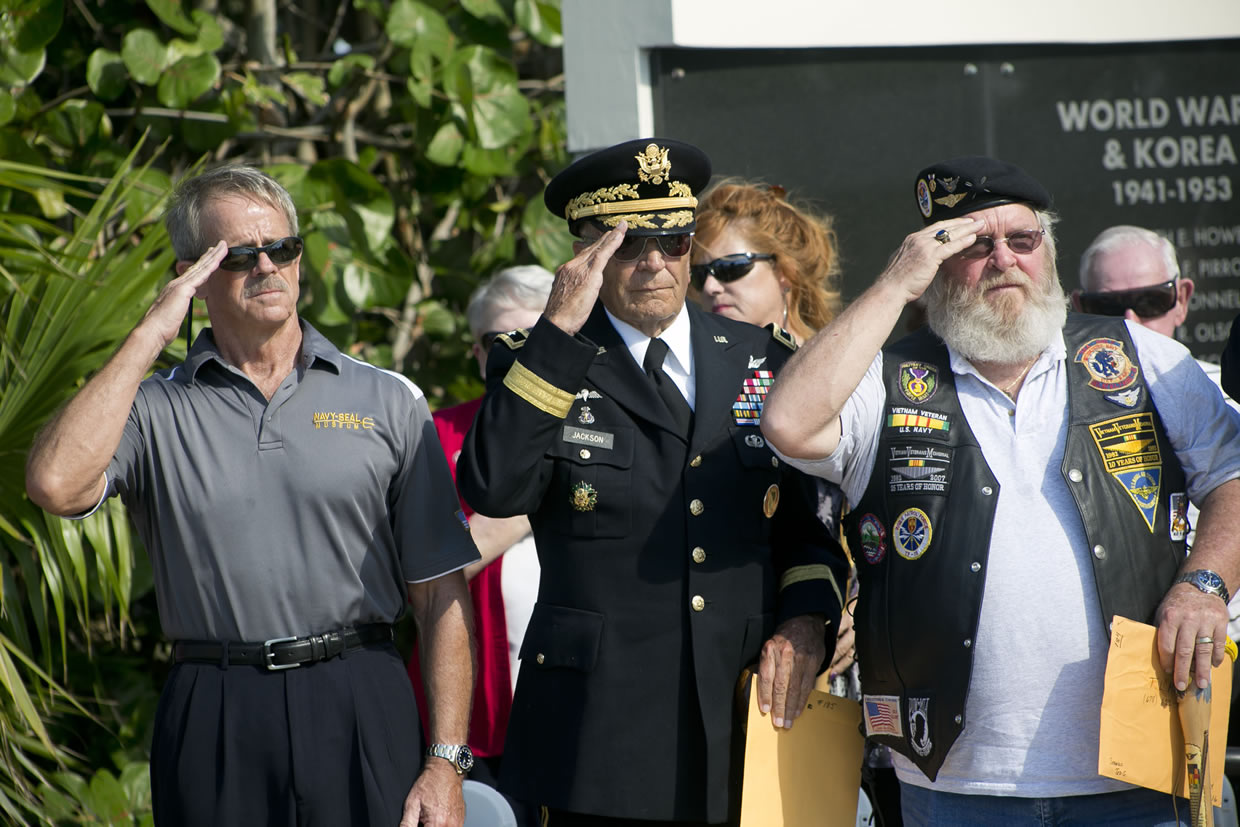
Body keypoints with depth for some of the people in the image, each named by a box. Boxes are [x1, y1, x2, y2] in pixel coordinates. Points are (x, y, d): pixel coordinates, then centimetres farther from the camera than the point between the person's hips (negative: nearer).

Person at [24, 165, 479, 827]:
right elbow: (56, 484, -15)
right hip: (212, 721, 0)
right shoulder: (153, 410, 7)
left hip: (362, 708, 0)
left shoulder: (389, 402, 8)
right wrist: (149, 336, -6)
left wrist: (446, 762, -4)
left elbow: (441, 595, 6)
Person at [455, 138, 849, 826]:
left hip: (751, 718, 3)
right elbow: (493, 491, -16)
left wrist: (807, 618, -1)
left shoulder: (765, 360, 13)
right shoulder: (538, 366, 3)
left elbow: (811, 518, 18)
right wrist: (559, 330, -15)